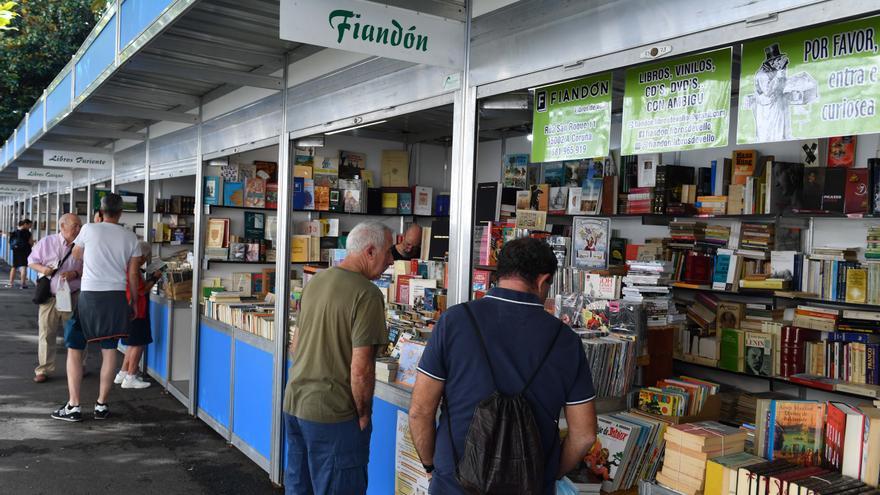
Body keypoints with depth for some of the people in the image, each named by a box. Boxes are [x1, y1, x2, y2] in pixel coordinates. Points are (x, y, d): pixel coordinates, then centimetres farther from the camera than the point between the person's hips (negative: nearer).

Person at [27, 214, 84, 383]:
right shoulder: (46, 242, -1)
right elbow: (31, 261, 8)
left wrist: (76, 273, -16)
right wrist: (42, 269, -13)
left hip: (73, 297, 0)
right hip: (49, 297, 0)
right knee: (46, 334, 3)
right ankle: (43, 370, 13)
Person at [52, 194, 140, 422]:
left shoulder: (89, 229, -2)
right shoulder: (130, 237, 3)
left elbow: (76, 255, 17)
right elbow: (133, 275, 7)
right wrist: (134, 302, 18)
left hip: (89, 295, -2)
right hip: (116, 297, 2)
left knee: (74, 348, 8)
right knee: (109, 351, 9)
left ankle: (74, 406, 6)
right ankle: (101, 405, 14)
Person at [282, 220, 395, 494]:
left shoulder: (316, 281, 7)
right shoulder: (367, 294, -19)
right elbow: (360, 369, -22)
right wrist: (364, 413, -8)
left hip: (293, 404, 8)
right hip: (332, 414, -8)